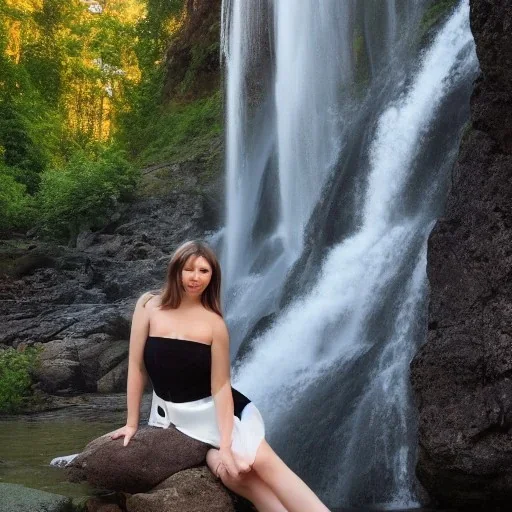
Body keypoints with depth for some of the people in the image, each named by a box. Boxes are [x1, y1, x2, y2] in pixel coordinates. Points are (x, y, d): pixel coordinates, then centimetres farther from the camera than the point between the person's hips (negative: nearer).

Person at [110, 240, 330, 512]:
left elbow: (220, 385, -11)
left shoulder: (214, 322, -9)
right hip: (174, 415, 0)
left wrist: (226, 445, -17)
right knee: (234, 474, -22)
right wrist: (132, 422, 0)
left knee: (264, 461, -21)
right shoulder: (149, 305, -6)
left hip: (214, 409, 0)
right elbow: (137, 366, -3)